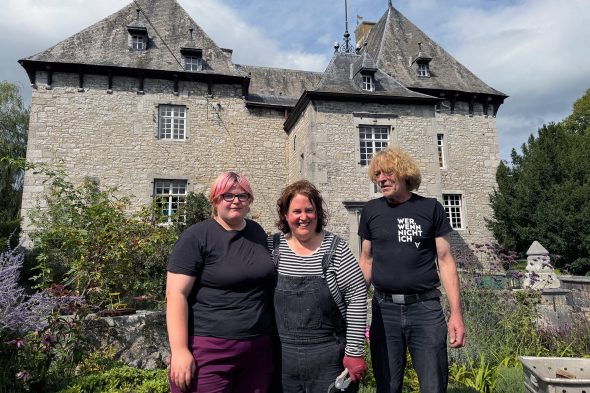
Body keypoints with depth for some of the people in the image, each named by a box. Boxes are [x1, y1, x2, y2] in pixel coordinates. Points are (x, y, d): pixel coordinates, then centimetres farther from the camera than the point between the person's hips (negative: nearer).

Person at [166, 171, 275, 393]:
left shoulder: (258, 233, 9)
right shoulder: (196, 237, -8)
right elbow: (176, 294, -12)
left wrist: (273, 332, 19)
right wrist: (180, 350, -17)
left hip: (258, 348, 5)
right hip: (209, 350, -5)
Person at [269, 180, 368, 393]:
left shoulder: (335, 248, -8)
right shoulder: (272, 247, -2)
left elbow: (357, 297, -8)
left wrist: (354, 352, -9)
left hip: (329, 359, -2)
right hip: (282, 357, 2)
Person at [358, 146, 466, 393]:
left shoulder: (431, 208, 1)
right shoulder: (371, 210, 5)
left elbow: (445, 260, 3)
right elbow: (366, 261, 10)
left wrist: (456, 312, -3)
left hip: (426, 308, -1)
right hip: (384, 309, 2)